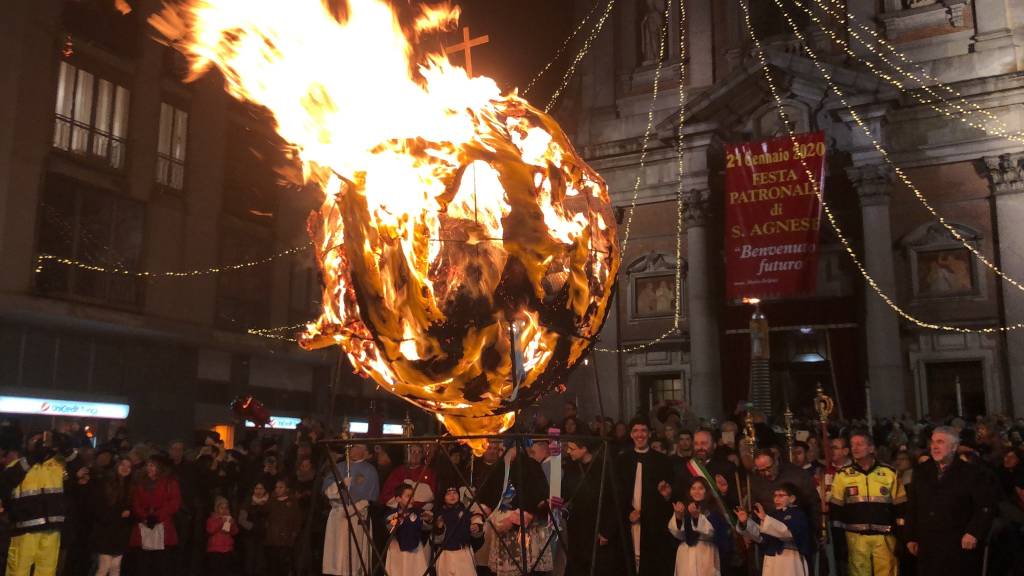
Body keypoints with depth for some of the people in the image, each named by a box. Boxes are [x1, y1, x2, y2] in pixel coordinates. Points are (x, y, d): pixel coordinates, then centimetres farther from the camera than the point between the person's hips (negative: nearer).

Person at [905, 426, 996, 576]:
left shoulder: (971, 473, -3)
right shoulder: (921, 471, 9)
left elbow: (985, 506, -7)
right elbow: (912, 507, 11)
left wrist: (974, 532, -17)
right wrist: (911, 537, 9)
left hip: (960, 547, -3)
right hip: (927, 547, 3)